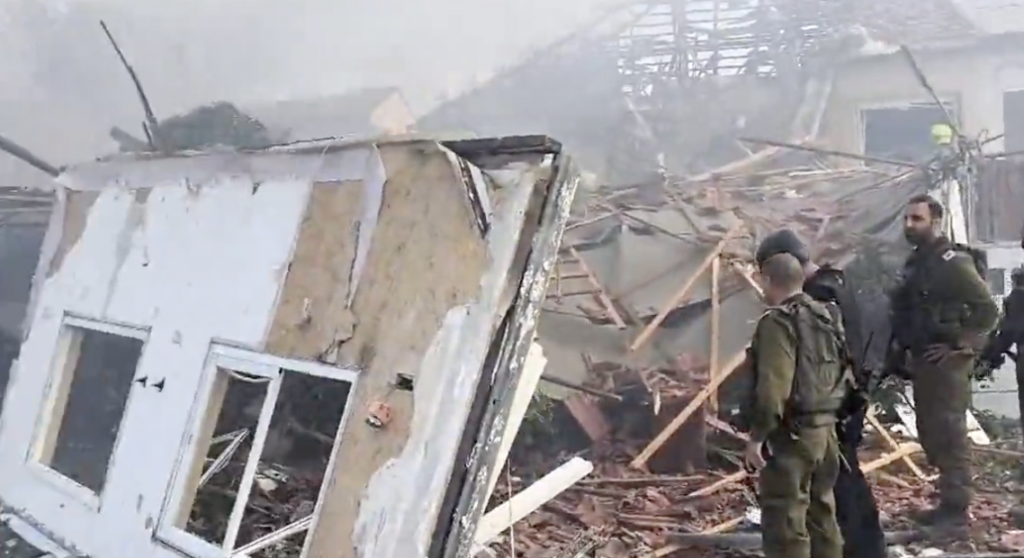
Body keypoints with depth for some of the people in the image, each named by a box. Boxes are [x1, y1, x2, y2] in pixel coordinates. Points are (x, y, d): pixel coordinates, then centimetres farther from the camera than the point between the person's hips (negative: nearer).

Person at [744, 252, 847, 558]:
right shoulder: (827, 316, 13)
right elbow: (840, 376, 17)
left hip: (792, 433, -9)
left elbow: (772, 387, -23)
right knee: (821, 510, 20)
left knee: (784, 519, -4)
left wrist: (757, 436, -19)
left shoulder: (778, 322, -16)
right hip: (826, 428, 9)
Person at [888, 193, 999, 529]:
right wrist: (900, 353, 14)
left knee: (949, 435, -5)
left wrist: (957, 345, -18)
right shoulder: (916, 263, 15)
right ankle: (950, 501, 25)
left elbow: (987, 310, -17)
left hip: (945, 363, -9)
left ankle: (955, 509, 2)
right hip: (923, 362, 9)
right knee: (930, 434, 14)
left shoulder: (952, 262, -13)